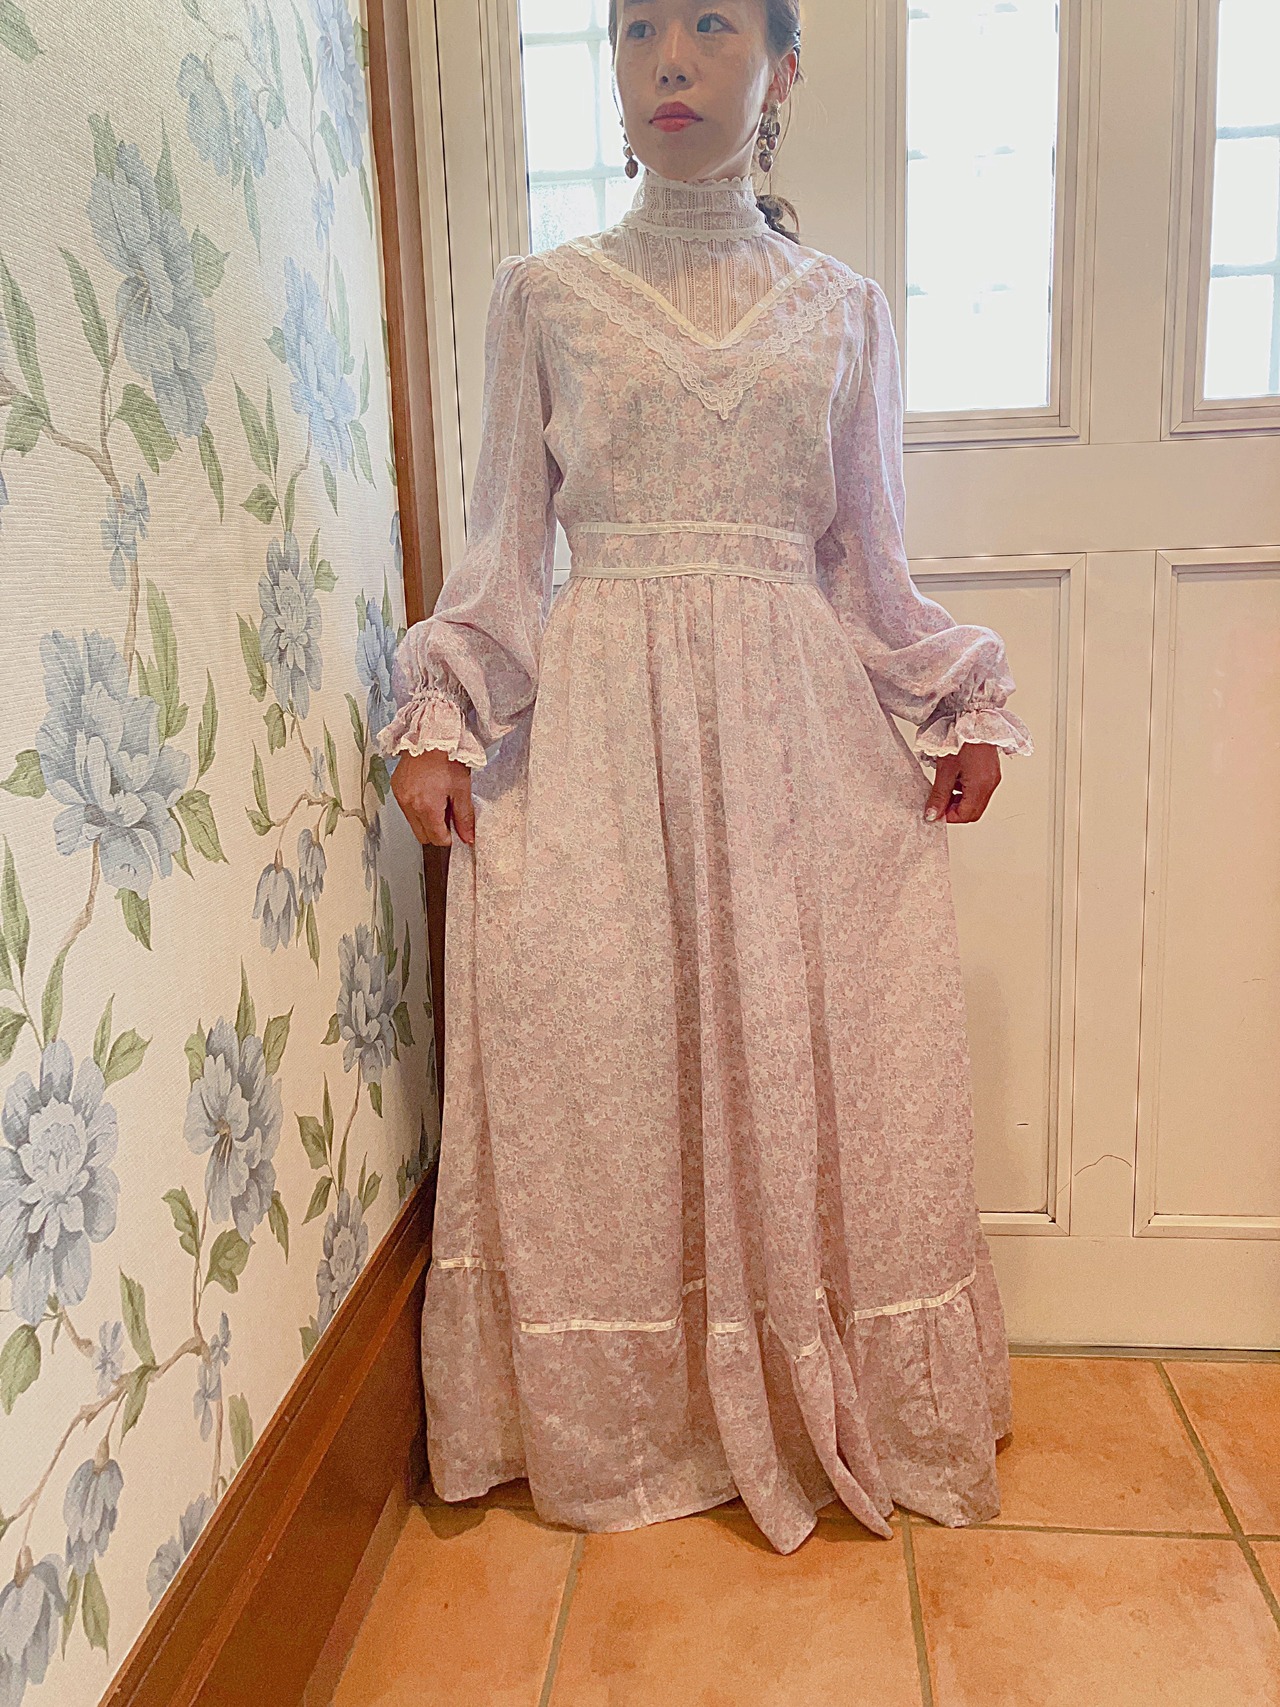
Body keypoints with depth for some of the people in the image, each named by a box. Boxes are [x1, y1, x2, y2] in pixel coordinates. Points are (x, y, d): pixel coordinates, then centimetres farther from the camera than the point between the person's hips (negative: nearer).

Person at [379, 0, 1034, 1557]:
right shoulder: (543, 295, 9)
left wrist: (960, 708, 4)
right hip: (599, 723, -1)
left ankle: (835, 1413, 25)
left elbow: (868, 561, 14)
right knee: (600, 1068, 0)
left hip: (801, 726, 2)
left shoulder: (843, 308, 13)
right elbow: (504, 546, 7)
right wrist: (439, 718, -4)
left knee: (816, 1068, 4)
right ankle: (628, 1429, 21)